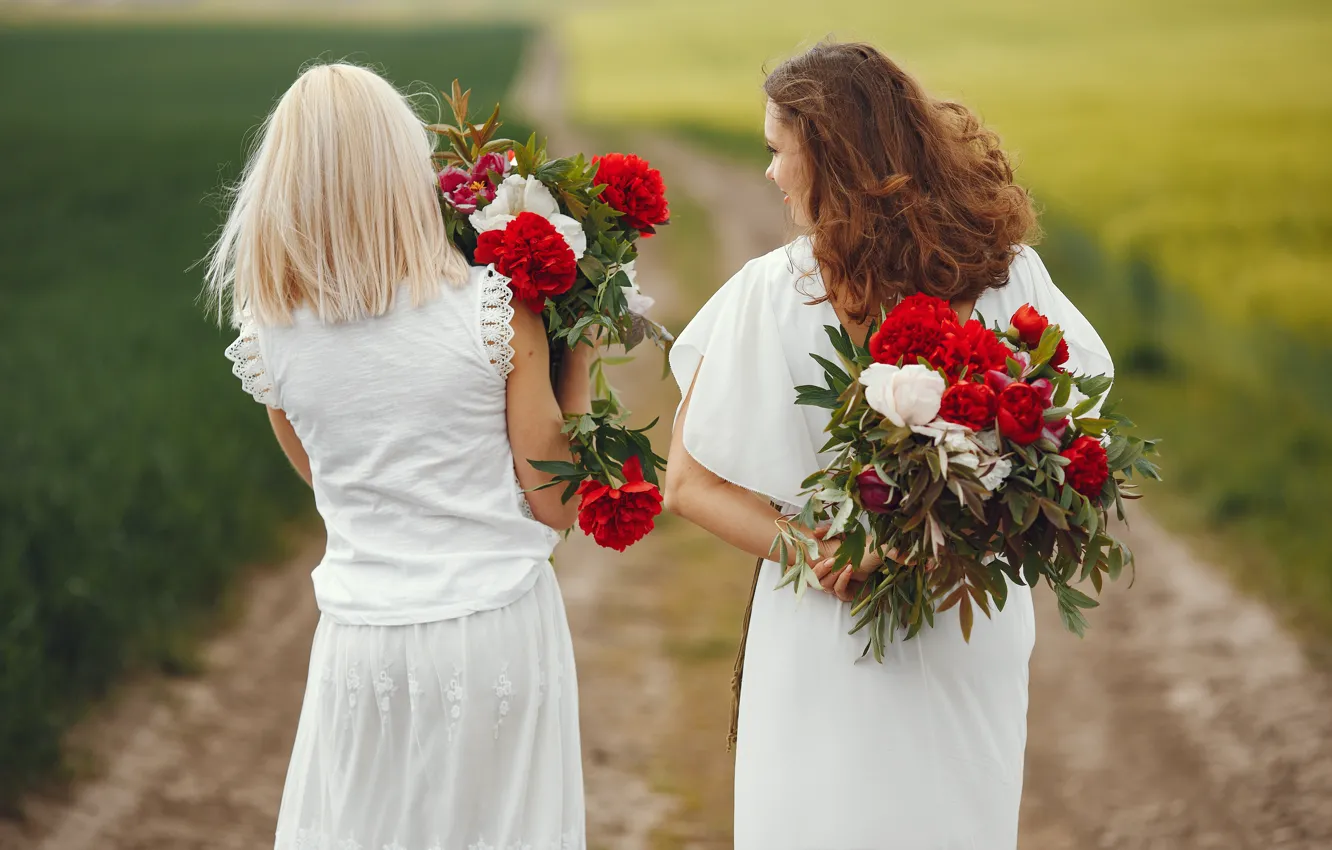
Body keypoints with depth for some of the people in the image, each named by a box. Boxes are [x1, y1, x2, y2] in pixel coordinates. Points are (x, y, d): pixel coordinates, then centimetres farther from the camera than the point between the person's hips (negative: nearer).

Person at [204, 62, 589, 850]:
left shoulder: (268, 334, -3)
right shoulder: (496, 310, -11)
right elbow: (555, 504, -5)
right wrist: (578, 360, 4)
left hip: (364, 642, 2)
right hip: (498, 628, -2)